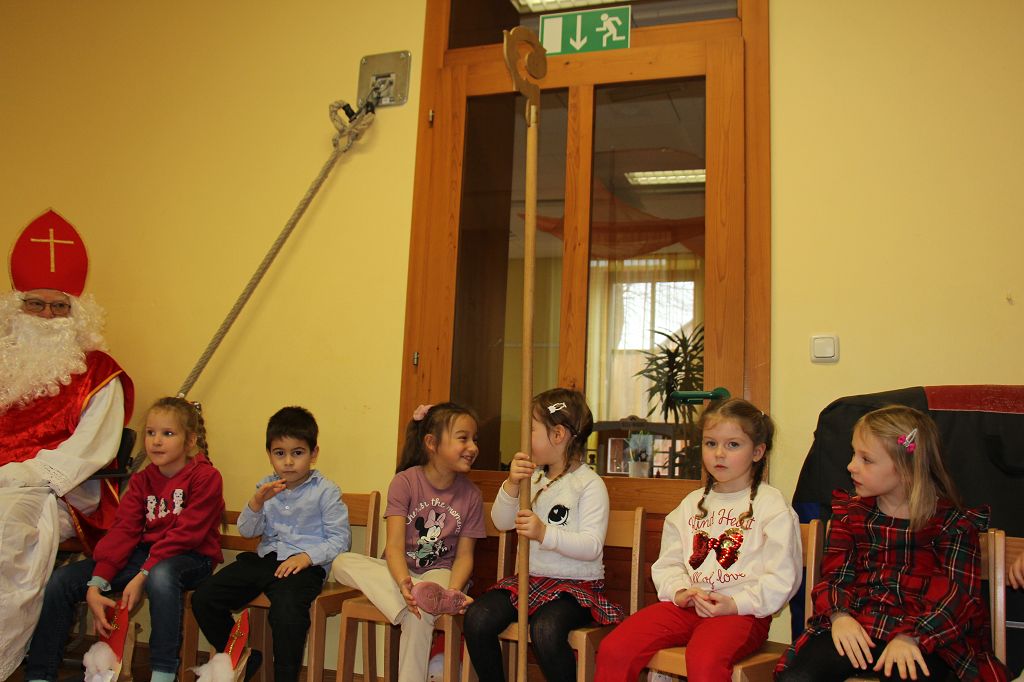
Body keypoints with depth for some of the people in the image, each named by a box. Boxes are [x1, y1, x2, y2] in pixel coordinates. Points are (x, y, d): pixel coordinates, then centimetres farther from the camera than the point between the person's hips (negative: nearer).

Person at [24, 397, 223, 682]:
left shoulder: (206, 477, -8)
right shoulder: (141, 481, 11)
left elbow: (184, 535, -16)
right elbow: (122, 530, -1)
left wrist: (142, 576, -23)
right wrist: (96, 585, -14)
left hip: (189, 559, -7)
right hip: (144, 554, 7)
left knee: (160, 575, -42)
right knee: (60, 580, -7)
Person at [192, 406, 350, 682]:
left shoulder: (325, 491, -1)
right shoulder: (266, 487, 14)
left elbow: (340, 539, -4)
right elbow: (246, 532, 11)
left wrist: (307, 557, -18)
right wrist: (256, 502, -8)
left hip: (304, 565, -6)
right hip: (264, 557, 6)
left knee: (287, 608, -36)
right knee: (203, 598, -6)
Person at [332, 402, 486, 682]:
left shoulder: (470, 493, -2)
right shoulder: (405, 482, -8)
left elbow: (464, 554, -3)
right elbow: (395, 546, -17)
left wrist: (452, 590, -25)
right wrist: (404, 583, -38)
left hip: (440, 572, -1)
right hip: (400, 571, 1)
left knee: (419, 615, -35)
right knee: (342, 563, -26)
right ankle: (416, 595, -38)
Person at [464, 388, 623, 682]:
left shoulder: (589, 484, -8)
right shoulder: (533, 476, 10)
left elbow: (592, 546, -16)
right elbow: (501, 522, 5)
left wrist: (545, 533, -29)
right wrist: (511, 485, -11)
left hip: (576, 583, -5)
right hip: (529, 578, 6)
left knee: (545, 629, -34)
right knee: (477, 617, -17)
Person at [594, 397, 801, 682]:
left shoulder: (771, 504, 4)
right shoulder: (691, 504, 20)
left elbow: (782, 578, -4)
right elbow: (667, 563, 17)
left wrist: (735, 604, -14)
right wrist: (679, 591, -4)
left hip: (741, 611, -4)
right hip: (687, 605, 5)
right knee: (612, 650, -17)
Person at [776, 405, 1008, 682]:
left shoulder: (951, 522, 3)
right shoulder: (850, 512, 15)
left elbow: (957, 592, -7)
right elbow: (835, 572, 8)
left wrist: (910, 636, -23)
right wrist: (839, 615, -14)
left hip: (925, 635, -3)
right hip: (856, 626, 3)